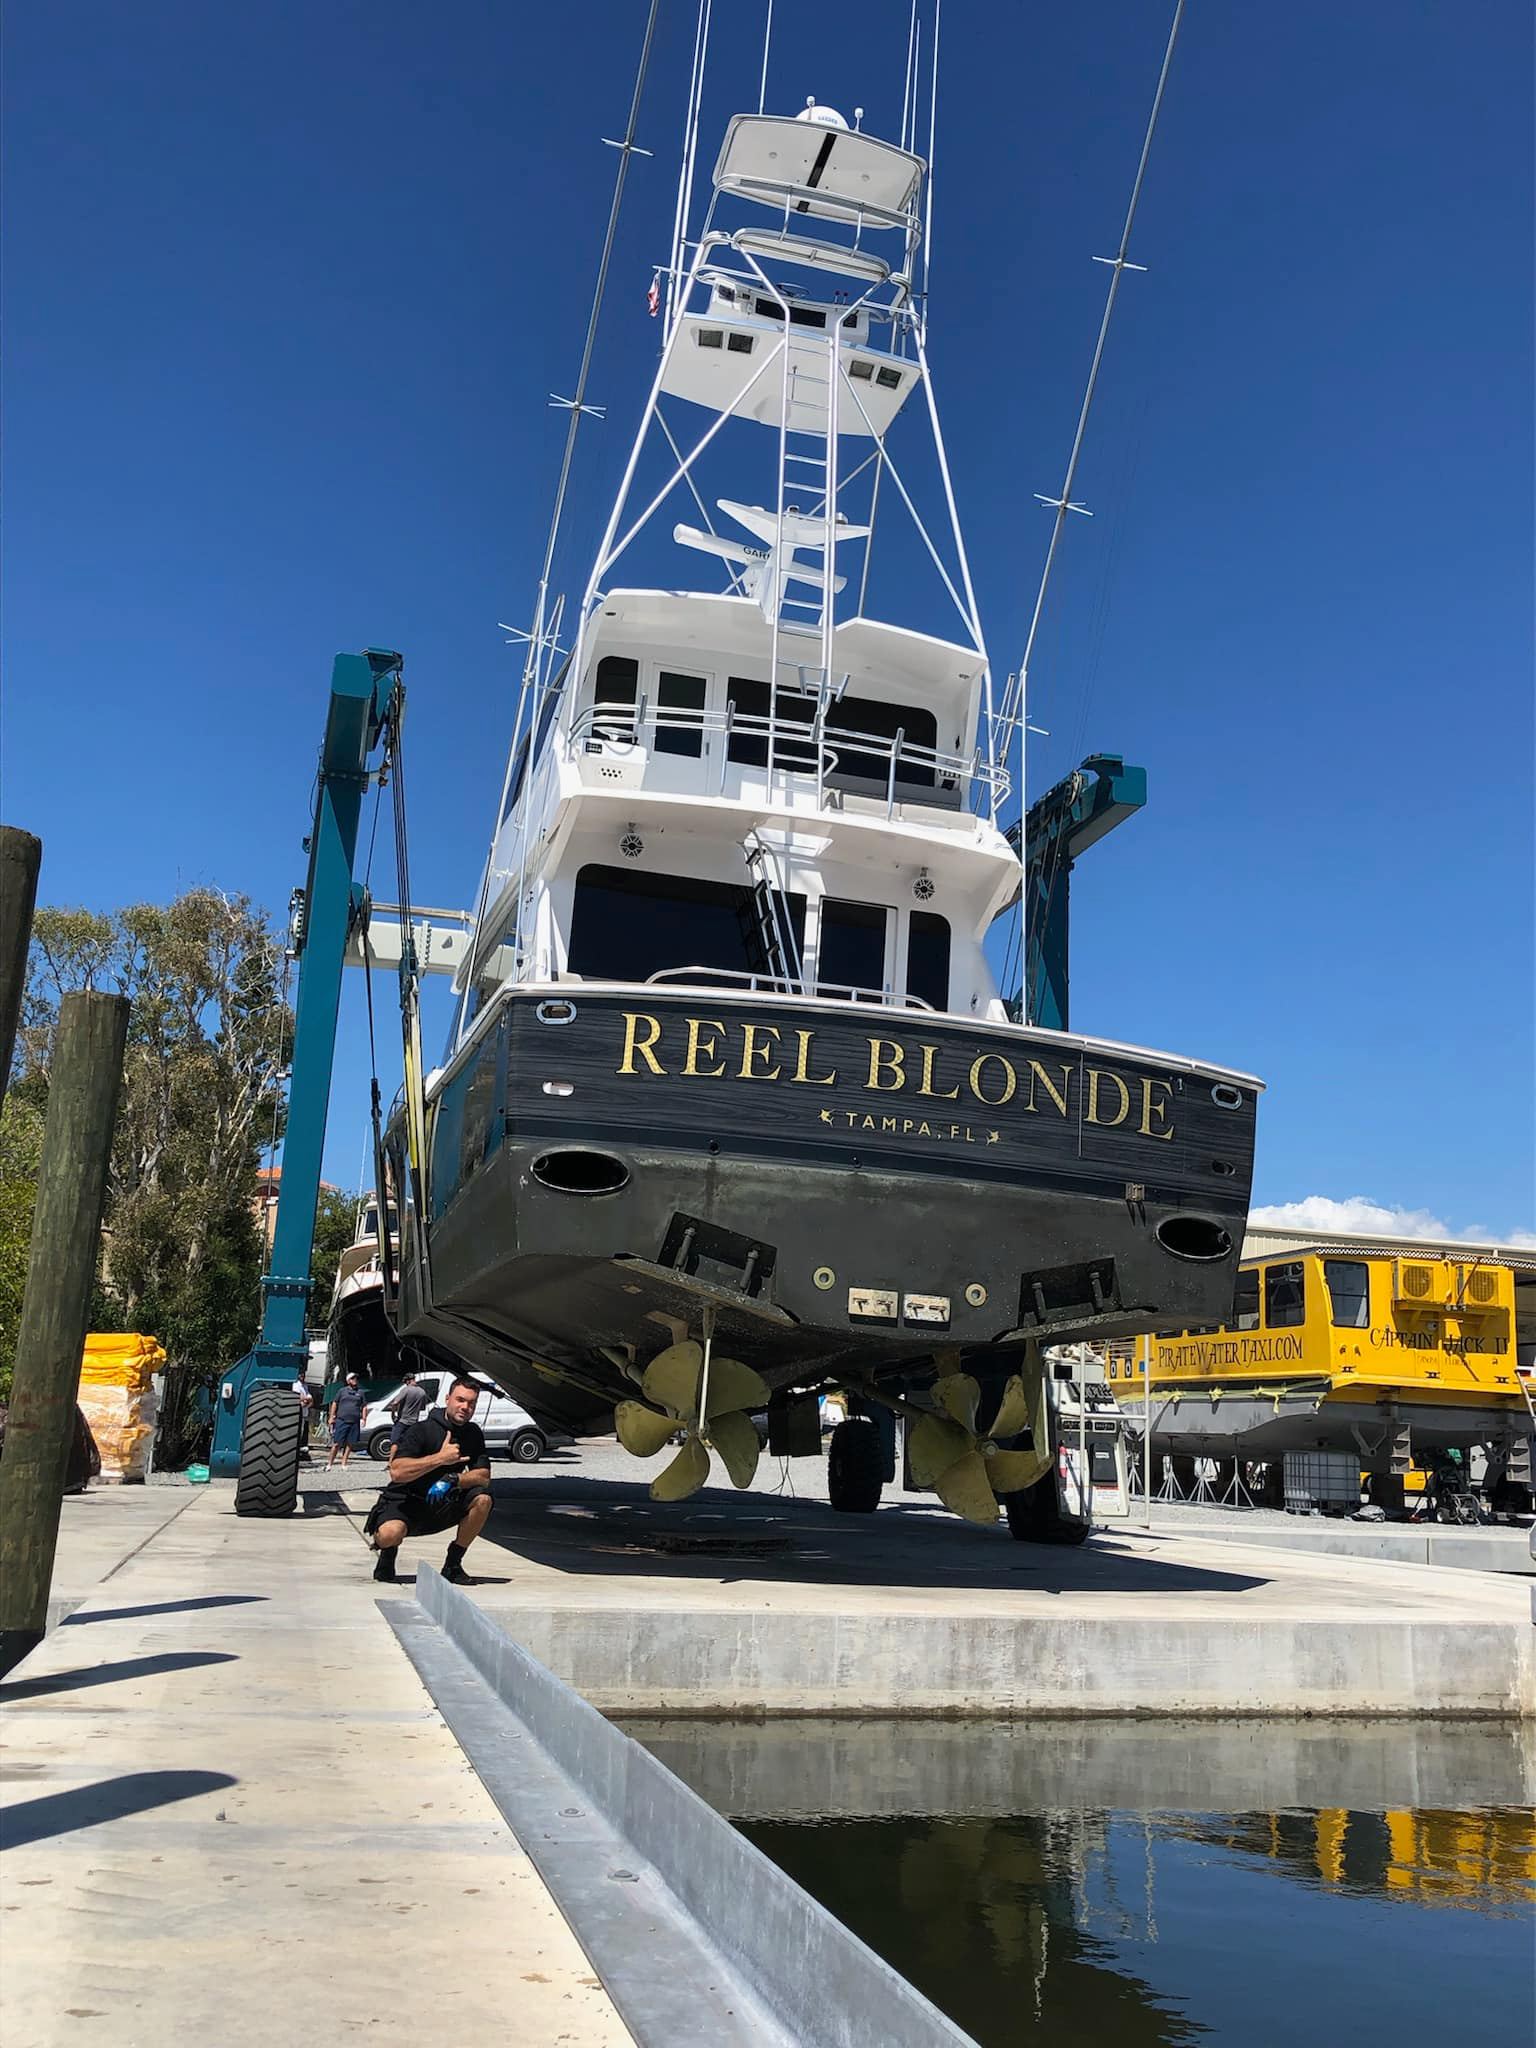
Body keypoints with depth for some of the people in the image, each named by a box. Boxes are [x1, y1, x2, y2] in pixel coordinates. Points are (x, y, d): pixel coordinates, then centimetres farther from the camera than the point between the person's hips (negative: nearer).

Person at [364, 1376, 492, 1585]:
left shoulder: (472, 1433, 2)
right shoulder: (421, 1430, -15)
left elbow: (484, 1477, -5)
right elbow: (397, 1472, -27)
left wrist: (454, 1480, -24)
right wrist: (440, 1458, -29)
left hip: (443, 1504, 5)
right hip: (405, 1501, -5)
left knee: (482, 1499, -21)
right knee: (389, 1533, -36)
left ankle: (453, 1564, -6)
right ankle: (388, 1553, 4)